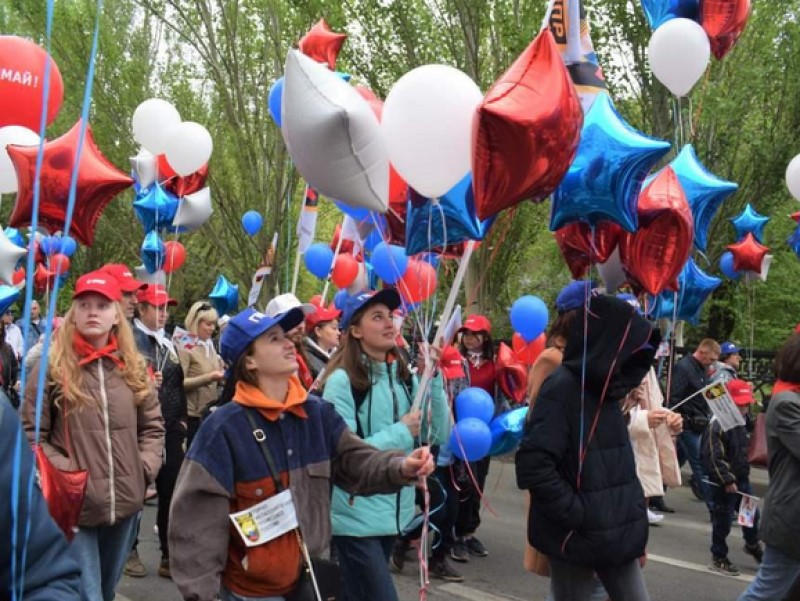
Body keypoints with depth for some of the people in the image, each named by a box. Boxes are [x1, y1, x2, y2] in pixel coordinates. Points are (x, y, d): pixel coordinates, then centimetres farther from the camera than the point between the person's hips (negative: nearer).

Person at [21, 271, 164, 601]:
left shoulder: (134, 366, 7)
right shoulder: (53, 366, -6)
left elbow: (152, 426, 13)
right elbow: (31, 433, -5)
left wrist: (145, 468, -1)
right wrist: (65, 472, -14)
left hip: (126, 502, 4)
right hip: (75, 505, -4)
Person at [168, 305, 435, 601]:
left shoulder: (317, 412, 0)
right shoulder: (224, 427, -17)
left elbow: (355, 461, -2)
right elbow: (196, 516, -16)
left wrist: (400, 467, -22)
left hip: (311, 577, 6)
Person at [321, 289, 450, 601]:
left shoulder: (405, 377, 4)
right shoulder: (342, 380, -14)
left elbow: (440, 435, 0)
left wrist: (433, 378, -10)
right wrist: (401, 432, -17)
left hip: (394, 512, 6)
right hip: (356, 517, -6)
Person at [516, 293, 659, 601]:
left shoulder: (603, 386, 9)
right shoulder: (562, 387, -16)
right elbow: (533, 466, -25)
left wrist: (629, 513, 9)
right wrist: (577, 515, -19)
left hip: (614, 531, 8)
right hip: (576, 536, -8)